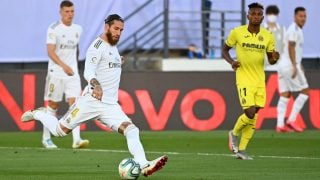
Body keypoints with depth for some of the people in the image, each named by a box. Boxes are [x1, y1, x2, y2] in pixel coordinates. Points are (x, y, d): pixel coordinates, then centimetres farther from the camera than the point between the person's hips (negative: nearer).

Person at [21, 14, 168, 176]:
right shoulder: (98, 46, -11)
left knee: (131, 130, -16)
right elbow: (88, 72, -25)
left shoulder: (113, 47, 17)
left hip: (110, 105, 7)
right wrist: (96, 85, -42)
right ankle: (37, 114, 34)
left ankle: (144, 166, -29)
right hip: (91, 101, -7)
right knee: (59, 131, 4)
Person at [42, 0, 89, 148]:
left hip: (72, 72, 4)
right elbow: (50, 51, -16)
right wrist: (63, 65, -29)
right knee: (53, 105, 4)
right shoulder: (54, 29, -8)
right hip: (56, 73, -4)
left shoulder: (78, 29, 10)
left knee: (74, 103, -10)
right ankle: (46, 138, 17)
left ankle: (76, 140, -18)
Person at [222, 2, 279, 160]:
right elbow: (225, 50, 7)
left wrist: (274, 58, -15)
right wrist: (231, 62, -12)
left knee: (253, 117, 5)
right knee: (250, 113, -16)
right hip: (244, 79, -4)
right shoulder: (237, 33, -6)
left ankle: (241, 150, 15)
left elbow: (271, 60, 10)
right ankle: (234, 134, 14)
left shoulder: (268, 36, 2)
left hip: (260, 80, 4)